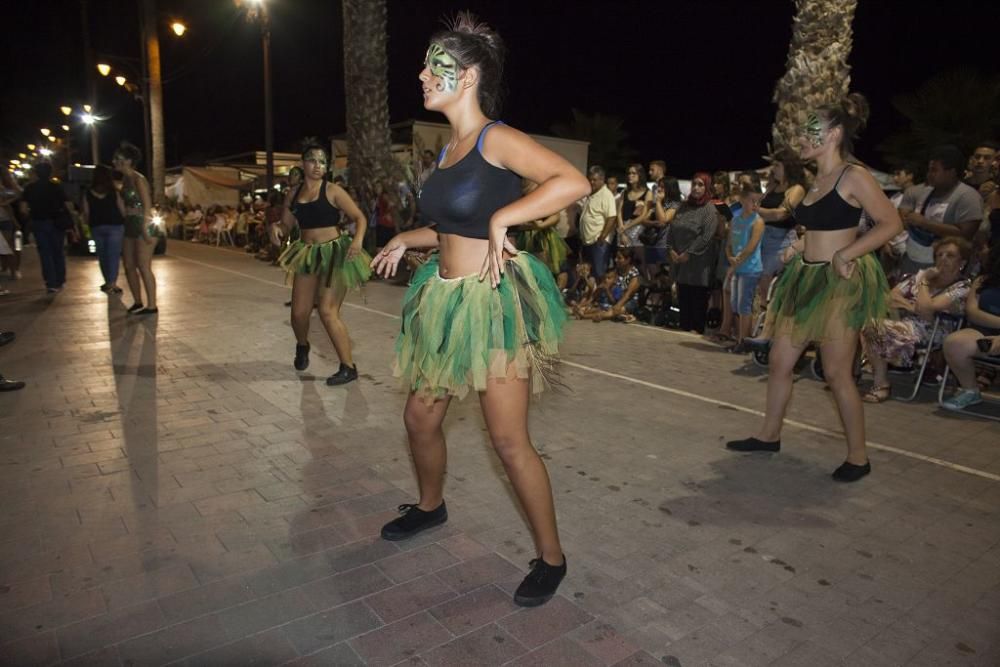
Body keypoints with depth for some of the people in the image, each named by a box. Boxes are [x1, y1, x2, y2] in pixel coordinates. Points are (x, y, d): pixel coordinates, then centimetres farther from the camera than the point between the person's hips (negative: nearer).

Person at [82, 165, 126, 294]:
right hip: (114, 226, -3)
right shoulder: (114, 192, -6)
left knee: (102, 255, 13)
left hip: (96, 227, 3)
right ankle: (112, 284, -8)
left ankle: (108, 282, 22)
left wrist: (90, 225, 16)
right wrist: (123, 223, 9)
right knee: (113, 255, -3)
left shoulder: (88, 193, 1)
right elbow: (123, 211, -7)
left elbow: (86, 213, 1)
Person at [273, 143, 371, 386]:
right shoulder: (293, 194, 8)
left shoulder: (332, 191, -6)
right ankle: (302, 346, 42)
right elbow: (286, 225, 13)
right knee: (299, 312, 7)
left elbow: (360, 217, -8)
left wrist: (357, 240, -26)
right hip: (307, 255, 5)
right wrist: (276, 227, -11)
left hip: (334, 254, -5)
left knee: (328, 312, -12)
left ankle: (349, 367, -2)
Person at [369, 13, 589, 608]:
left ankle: (551, 557, 16)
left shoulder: (497, 139, -11)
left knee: (510, 440, -4)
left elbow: (574, 182, -25)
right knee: (421, 419, 17)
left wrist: (501, 218, -25)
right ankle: (431, 506, 45)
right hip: (445, 300, 8)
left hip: (493, 301, -8)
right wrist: (407, 241, 22)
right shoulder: (449, 150, 13)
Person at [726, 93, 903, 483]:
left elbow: (891, 224, -14)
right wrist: (800, 246, 7)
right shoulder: (817, 180, 13)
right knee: (779, 361, 10)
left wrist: (846, 254, -21)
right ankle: (769, 435, 25)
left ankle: (858, 457, 12)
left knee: (837, 373, -3)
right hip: (806, 279, 9)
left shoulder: (853, 177, -11)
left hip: (840, 283, -8)